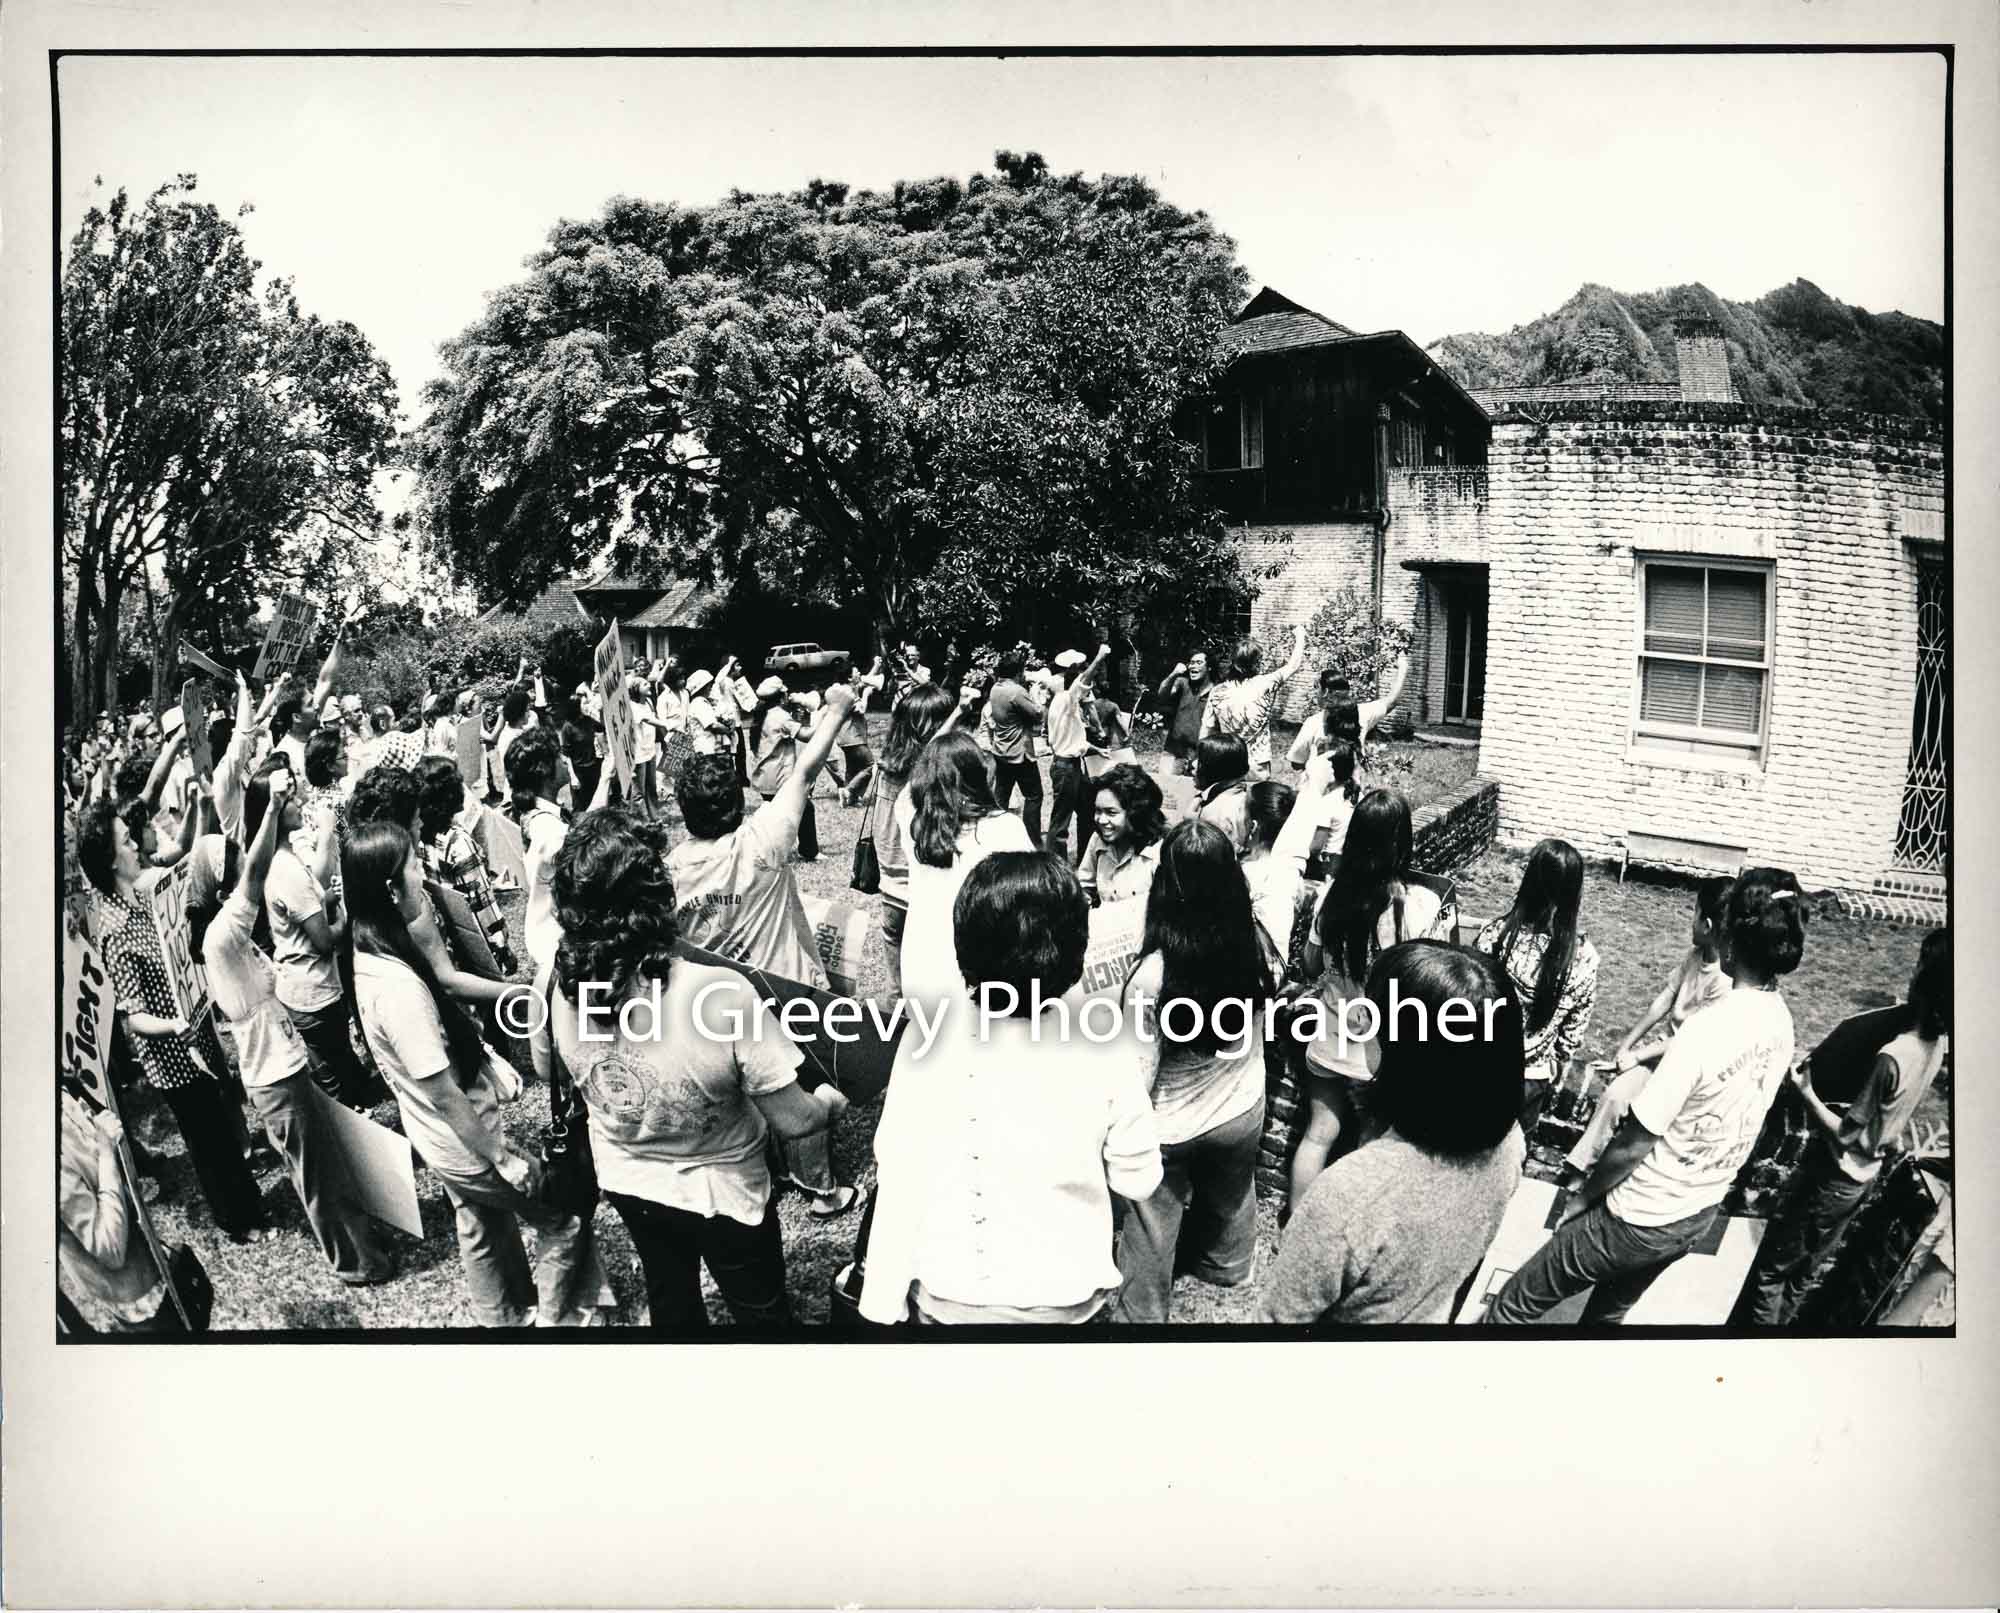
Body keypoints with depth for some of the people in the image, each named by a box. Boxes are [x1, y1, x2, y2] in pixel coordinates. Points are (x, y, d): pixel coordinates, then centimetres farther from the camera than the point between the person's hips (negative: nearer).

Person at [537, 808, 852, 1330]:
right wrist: (830, 1100, -4)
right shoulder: (721, 993, -37)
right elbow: (794, 1123, -27)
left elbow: (547, 1069, 0)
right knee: (761, 1313, 25)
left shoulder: (558, 983, -23)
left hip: (625, 1185, 4)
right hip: (722, 1196, -4)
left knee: (671, 1304, 32)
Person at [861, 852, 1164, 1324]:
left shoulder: (928, 1042, -21)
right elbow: (1137, 1180, -8)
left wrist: (883, 1305, -5)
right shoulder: (1106, 1050, -19)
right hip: (1066, 1297, 1)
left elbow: (899, 1177, -15)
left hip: (948, 1298, 0)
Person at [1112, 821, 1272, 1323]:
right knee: (1229, 1198, 33)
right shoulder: (1257, 942, -24)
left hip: (1171, 1126, -4)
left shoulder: (1154, 972, -33)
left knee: (1152, 1231, 19)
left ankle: (1140, 1312, 39)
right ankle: (1227, 1265, 60)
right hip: (1242, 1110, 5)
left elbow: (1139, 1074, -22)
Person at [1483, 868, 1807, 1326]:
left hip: (1644, 1219, -8)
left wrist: (1583, 1196, -6)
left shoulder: (1706, 1029, -30)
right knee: (1608, 1313, 25)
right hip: (1702, 1214, 8)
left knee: (1513, 1306, 6)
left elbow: (1634, 1145, -22)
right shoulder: (1780, 1021, -5)